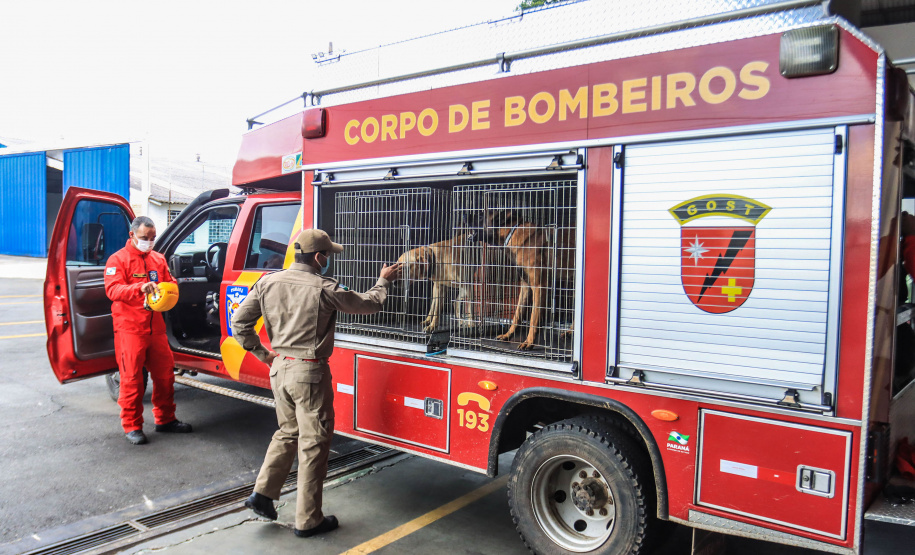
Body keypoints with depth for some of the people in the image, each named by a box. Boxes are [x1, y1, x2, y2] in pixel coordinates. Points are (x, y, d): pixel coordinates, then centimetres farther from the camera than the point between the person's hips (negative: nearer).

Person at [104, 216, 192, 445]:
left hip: (156, 327, 6)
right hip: (130, 329, -5)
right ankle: (132, 426, 10)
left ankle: (165, 419, 24)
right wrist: (140, 288, -33)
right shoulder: (118, 259, -2)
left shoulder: (158, 259, 15)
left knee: (165, 373, 10)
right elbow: (112, 289, -16)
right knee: (132, 378, -2)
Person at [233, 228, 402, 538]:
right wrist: (384, 281, 14)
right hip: (309, 373, -6)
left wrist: (261, 352, 11)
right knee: (314, 443, 5)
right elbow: (370, 305, -3)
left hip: (279, 368, 6)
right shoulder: (325, 289, -16)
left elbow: (240, 323, 3)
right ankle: (308, 521, 15)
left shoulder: (268, 283, 0)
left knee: (288, 432, 25)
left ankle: (263, 494, 22)